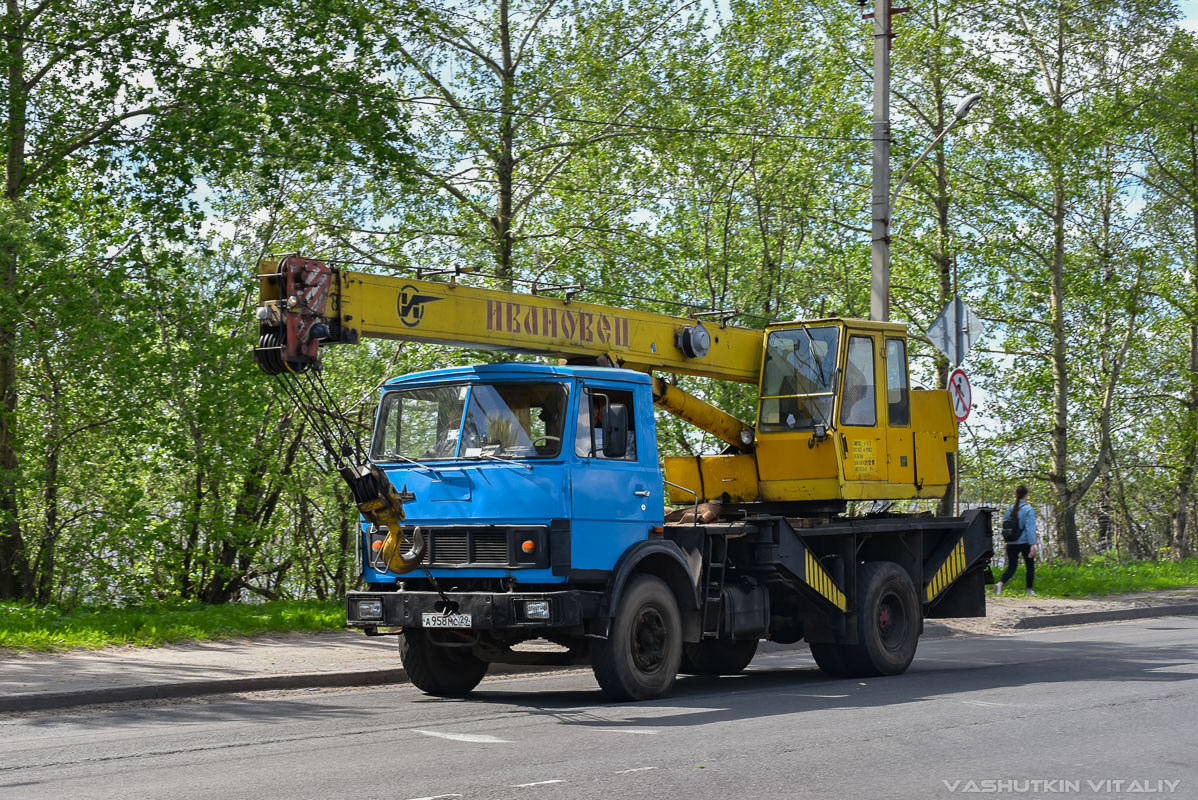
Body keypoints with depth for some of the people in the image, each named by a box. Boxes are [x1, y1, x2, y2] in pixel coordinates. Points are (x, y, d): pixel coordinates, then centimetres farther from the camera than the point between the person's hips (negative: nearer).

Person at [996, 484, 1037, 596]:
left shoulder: (1010, 509, 6)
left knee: (1011, 567, 6)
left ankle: (1000, 583, -20)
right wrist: (1032, 544, -18)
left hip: (1011, 544, 4)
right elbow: (1030, 528, -16)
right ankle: (1030, 590, 19)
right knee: (1030, 566, 15)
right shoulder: (1028, 509, -9)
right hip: (1025, 543, -4)